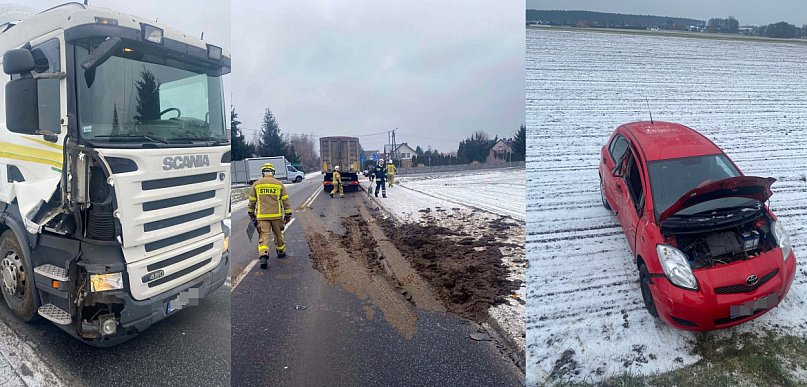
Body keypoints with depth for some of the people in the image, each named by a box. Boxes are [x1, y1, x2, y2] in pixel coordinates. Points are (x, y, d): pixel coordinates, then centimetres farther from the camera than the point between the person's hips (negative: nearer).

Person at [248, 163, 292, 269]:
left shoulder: (256, 184, 3)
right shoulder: (279, 184, 2)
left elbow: (252, 201, 9)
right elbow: (285, 201, 2)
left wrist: (251, 213, 22)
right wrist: (288, 214, 7)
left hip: (262, 216, 0)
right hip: (277, 215, 1)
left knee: (263, 236, -3)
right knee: (278, 234, 19)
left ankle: (263, 256, -18)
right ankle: (281, 251, 33)